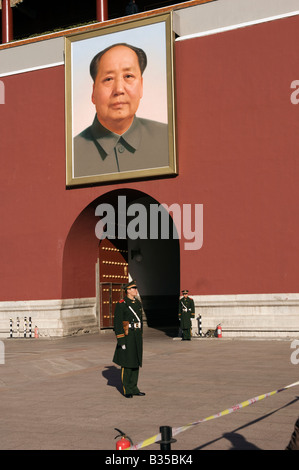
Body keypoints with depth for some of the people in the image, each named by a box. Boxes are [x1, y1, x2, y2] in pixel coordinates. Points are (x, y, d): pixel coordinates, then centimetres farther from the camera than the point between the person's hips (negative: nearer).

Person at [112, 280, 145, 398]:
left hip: (137, 337, 7)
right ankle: (127, 390, 7)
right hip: (127, 336, -7)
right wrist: (120, 340, -17)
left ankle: (133, 388, 18)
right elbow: (117, 323, -13)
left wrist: (140, 336, 17)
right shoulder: (121, 304, -11)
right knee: (127, 363, -1)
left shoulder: (138, 303, 11)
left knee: (136, 362, 10)